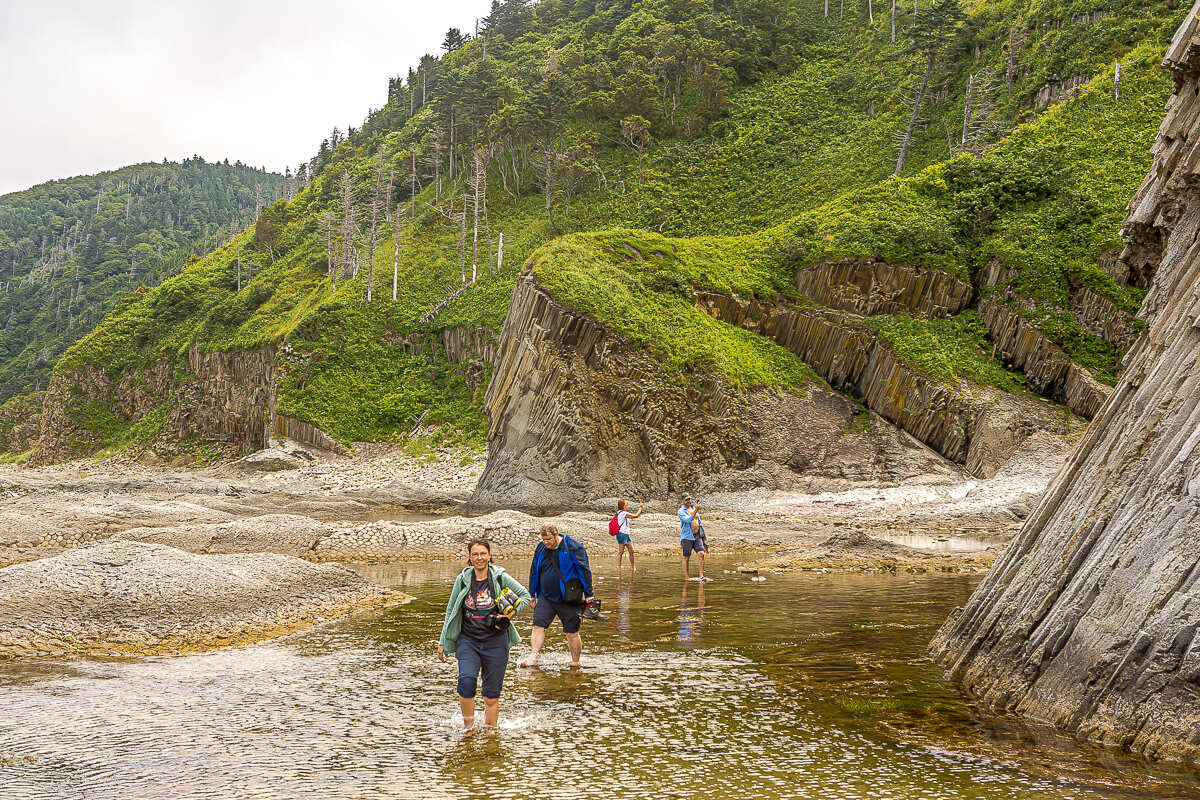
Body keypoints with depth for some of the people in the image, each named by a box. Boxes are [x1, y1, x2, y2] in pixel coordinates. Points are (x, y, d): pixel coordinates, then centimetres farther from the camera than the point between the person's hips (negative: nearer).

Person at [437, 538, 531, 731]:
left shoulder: (499, 576, -4)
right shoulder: (463, 579, 1)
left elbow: (525, 595, 5)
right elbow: (451, 611, 10)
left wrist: (510, 614, -11)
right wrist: (443, 642, 11)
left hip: (495, 642, 0)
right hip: (468, 641, 0)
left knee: (492, 695, 5)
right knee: (466, 680, -22)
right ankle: (468, 723, 0)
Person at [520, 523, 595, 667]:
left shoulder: (573, 548, -10)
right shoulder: (541, 548, 6)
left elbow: (585, 571, -8)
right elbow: (534, 572, 16)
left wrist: (588, 595, -10)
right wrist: (532, 595, 17)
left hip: (568, 600, -4)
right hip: (545, 597, 5)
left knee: (572, 633, 2)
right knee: (538, 626, -7)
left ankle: (576, 663, 15)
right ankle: (533, 657, -6)